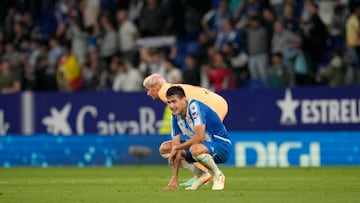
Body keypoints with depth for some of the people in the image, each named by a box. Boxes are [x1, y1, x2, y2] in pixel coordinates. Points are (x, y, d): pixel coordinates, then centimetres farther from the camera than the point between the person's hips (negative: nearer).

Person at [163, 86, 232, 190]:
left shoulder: (195, 107, -23)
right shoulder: (175, 116, 0)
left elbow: (200, 137, -32)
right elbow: (176, 143, -4)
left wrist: (177, 148, -20)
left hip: (221, 145, -8)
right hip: (203, 145, 8)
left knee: (195, 149, -41)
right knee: (164, 148, 0)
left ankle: (218, 176, -11)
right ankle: (201, 175, 6)